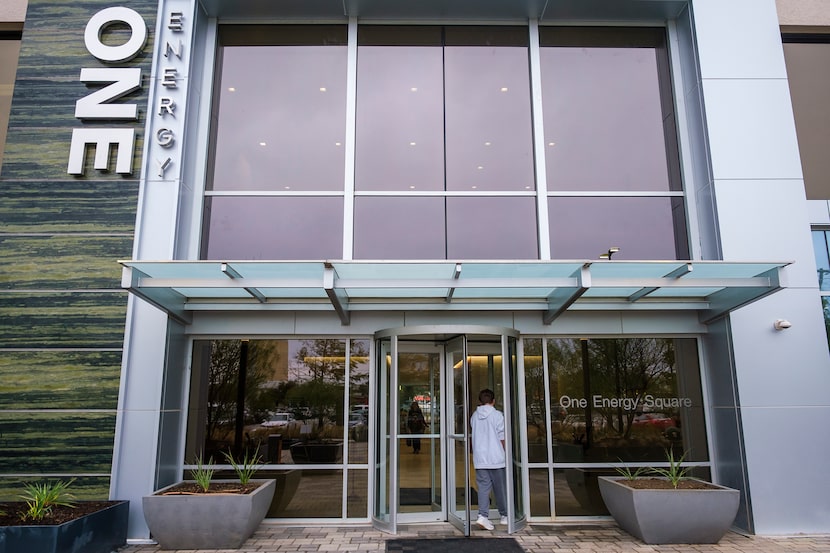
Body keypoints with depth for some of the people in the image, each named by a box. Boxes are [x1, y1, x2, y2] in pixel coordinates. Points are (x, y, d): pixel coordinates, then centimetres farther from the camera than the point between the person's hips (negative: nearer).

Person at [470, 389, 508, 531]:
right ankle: (504, 515, 21)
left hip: (479, 459, 3)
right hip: (496, 458, -3)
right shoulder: (497, 415, -7)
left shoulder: (474, 416, 6)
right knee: (500, 487, 9)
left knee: (483, 487, 3)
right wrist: (506, 453, 5)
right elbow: (502, 438, -7)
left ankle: (483, 515, -10)